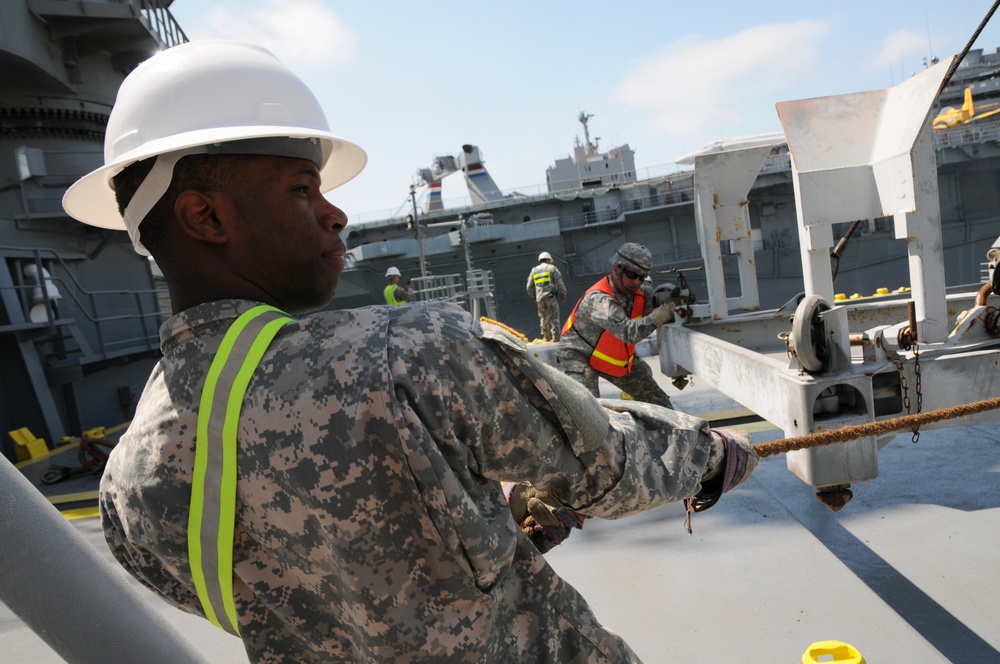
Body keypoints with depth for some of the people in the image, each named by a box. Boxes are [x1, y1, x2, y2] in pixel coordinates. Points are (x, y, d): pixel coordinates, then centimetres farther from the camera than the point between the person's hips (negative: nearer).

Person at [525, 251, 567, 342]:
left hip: (540, 298, 4)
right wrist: (563, 293, 3)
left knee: (543, 318, 15)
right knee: (554, 317, 0)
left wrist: (533, 296, 28)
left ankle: (546, 337, 18)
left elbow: (529, 287, 15)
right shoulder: (552, 268, 3)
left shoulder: (534, 270, 15)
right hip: (551, 296, -4)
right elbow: (559, 282, -4)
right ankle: (555, 337, -5)